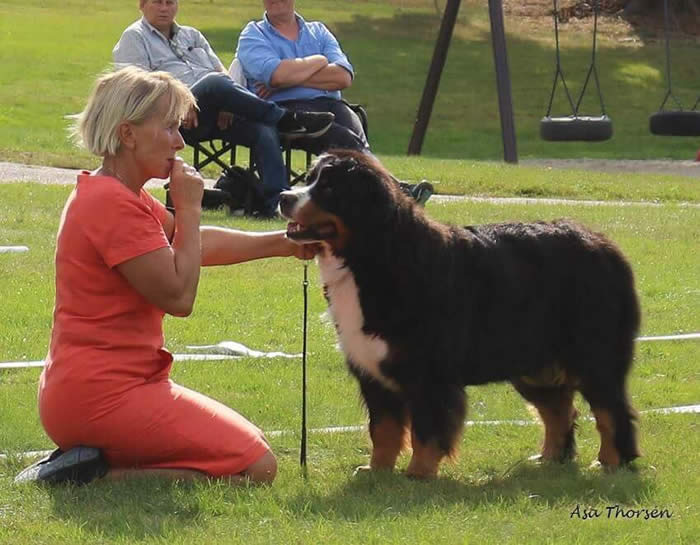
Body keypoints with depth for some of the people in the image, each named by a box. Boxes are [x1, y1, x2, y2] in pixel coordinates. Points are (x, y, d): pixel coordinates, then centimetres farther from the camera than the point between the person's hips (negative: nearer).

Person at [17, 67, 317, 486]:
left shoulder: (117, 196, 14)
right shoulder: (114, 205, -19)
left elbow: (197, 244, 23)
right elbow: (179, 297, -19)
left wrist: (283, 244, 16)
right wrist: (189, 207, -12)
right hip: (104, 396, -11)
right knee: (257, 467, -10)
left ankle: (91, 462, 8)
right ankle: (99, 477, -13)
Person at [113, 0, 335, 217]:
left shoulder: (191, 35, 31)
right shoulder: (134, 38, 14)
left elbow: (222, 72, 20)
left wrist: (226, 102, -3)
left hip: (217, 116, 5)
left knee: (264, 130, -25)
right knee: (214, 82, -36)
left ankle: (275, 203, -37)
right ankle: (286, 120, -31)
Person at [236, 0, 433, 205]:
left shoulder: (319, 31, 25)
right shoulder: (253, 36, 14)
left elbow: (343, 77, 4)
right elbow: (278, 74, -10)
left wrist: (293, 76, -3)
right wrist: (319, 61, 5)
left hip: (329, 104, 4)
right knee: (344, 139, -34)